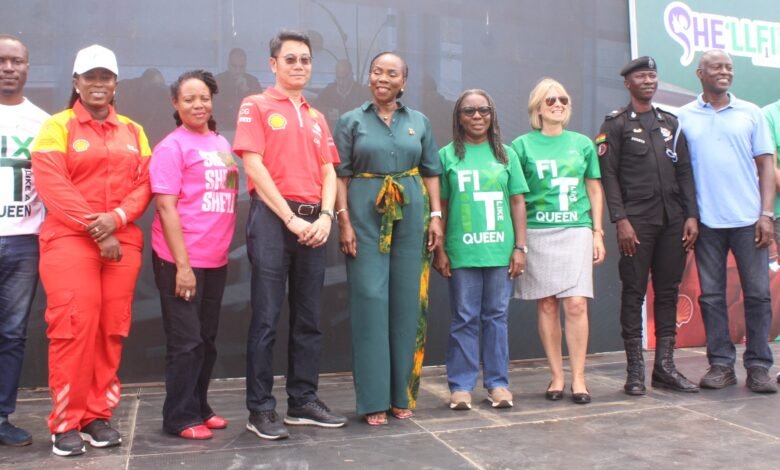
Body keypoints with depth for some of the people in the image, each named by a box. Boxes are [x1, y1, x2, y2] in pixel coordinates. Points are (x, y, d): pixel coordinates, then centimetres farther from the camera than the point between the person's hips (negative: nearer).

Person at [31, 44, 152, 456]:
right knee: (74, 326, -9)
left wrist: (116, 218, -12)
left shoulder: (133, 132, 15)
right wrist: (95, 231, -14)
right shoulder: (57, 127, 4)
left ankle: (99, 415, 12)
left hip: (122, 241, 4)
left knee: (112, 329, 2)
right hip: (69, 239, -3)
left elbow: (144, 183, 7)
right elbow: (52, 185, -8)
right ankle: (66, 422, 1)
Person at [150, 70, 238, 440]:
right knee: (186, 340, 0)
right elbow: (165, 206, -13)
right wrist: (182, 264, -19)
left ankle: (199, 408, 27)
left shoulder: (221, 144, 12)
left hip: (215, 259, 7)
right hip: (182, 260, -6)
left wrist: (226, 250, 13)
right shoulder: (172, 147, -7)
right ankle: (180, 417, 13)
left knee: (207, 339, 14)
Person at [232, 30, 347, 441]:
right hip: (272, 218, -5)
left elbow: (328, 172, 12)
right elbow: (253, 166, -8)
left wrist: (325, 215, -6)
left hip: (313, 221, 6)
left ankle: (304, 401, 17)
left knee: (309, 316, 8)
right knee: (267, 316, -3)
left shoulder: (316, 117, 19)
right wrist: (290, 218, -13)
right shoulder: (256, 106, 3)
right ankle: (260, 408, 5)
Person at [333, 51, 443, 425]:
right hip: (366, 215, -2)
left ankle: (402, 394, 16)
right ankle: (374, 399, 4)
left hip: (412, 215, 3)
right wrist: (344, 221, -10)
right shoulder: (351, 121, 5)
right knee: (370, 301, -4)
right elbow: (340, 175, -1)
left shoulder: (419, 122, 12)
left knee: (407, 302, 5)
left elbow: (431, 173, 11)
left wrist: (436, 216, 2)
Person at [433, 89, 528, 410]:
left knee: (497, 316, 8)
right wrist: (439, 250, 0)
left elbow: (518, 203, 9)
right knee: (465, 319, 4)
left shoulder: (506, 155, 9)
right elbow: (440, 207, 4)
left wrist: (520, 247, 4)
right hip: (462, 251, -1)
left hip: (500, 250, 2)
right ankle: (461, 386, 12)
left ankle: (497, 383, 17)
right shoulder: (448, 155, 4)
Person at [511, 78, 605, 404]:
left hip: (576, 231, 1)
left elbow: (594, 190, 14)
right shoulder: (523, 145, 4)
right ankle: (557, 376, 14)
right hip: (537, 232, -1)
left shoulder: (582, 143, 11)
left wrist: (597, 232, 8)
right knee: (546, 305, 3)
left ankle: (578, 377, 5)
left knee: (576, 304, -7)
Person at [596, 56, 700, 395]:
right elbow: (608, 175, -5)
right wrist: (620, 220, -13)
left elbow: (685, 172, 13)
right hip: (637, 222, -5)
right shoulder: (616, 125, 3)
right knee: (634, 293, -2)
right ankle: (634, 371, 4)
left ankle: (665, 366, 14)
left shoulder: (671, 123, 17)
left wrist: (691, 215, 3)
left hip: (673, 221, 5)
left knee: (668, 292, 6)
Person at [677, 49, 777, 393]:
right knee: (711, 295, 4)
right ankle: (721, 364, 14)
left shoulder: (751, 113, 8)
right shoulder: (684, 117, 6)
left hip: (748, 219, 1)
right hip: (706, 221, 0)